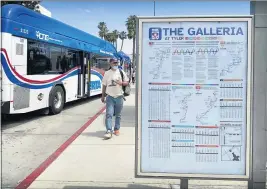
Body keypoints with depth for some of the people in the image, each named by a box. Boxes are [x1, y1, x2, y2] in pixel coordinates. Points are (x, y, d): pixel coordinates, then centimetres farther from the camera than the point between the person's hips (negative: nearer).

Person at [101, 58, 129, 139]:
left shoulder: (121, 72, 5)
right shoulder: (107, 73, 5)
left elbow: (126, 82, 7)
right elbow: (104, 85, 9)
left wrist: (120, 83, -14)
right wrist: (103, 96, 9)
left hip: (119, 96, 1)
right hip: (110, 96, -1)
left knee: (118, 115, 9)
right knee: (109, 114, -10)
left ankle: (117, 129, 23)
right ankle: (109, 131, -13)